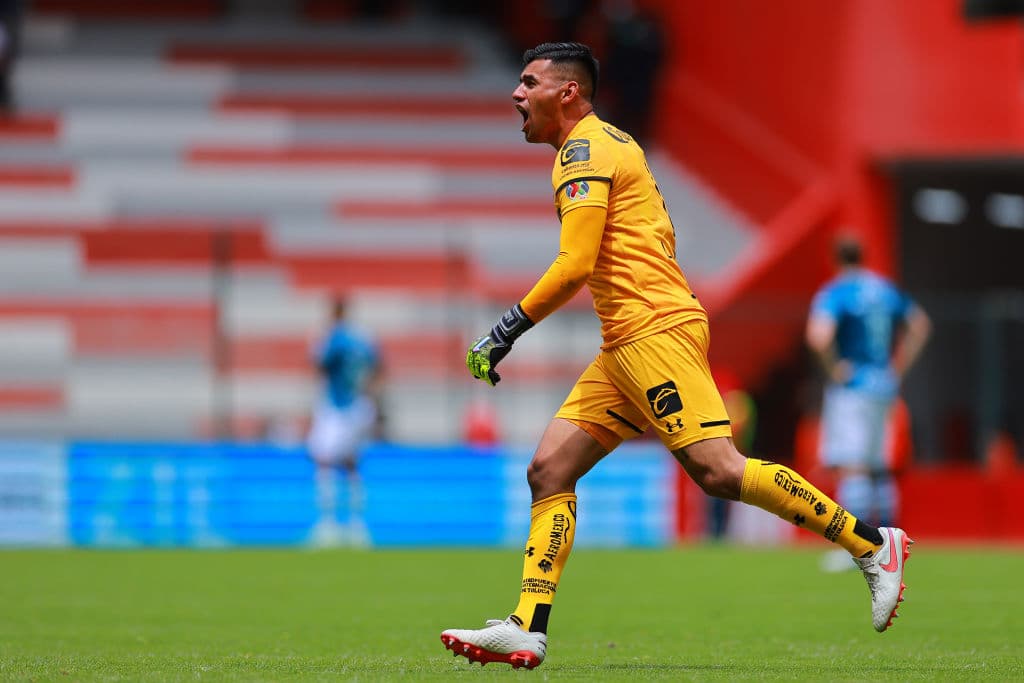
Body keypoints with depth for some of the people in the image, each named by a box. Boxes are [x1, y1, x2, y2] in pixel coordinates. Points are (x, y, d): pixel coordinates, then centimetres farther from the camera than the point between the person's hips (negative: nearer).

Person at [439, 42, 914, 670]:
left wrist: (507, 330, -9)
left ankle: (874, 545, -12)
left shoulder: (583, 149, -6)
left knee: (718, 470, -18)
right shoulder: (610, 144, 24)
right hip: (624, 348, 10)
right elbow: (662, 236, 26)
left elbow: (576, 265, -15)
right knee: (549, 470, 2)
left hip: (655, 331, -10)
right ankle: (527, 631, -5)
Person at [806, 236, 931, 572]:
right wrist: (898, 368, 19)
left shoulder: (834, 293, -12)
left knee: (850, 467, -12)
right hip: (884, 387, 7)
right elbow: (919, 325, 24)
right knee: (878, 467, 17)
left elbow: (818, 336, -29)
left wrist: (833, 368, -13)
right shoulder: (886, 290, 11)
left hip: (851, 386, -7)